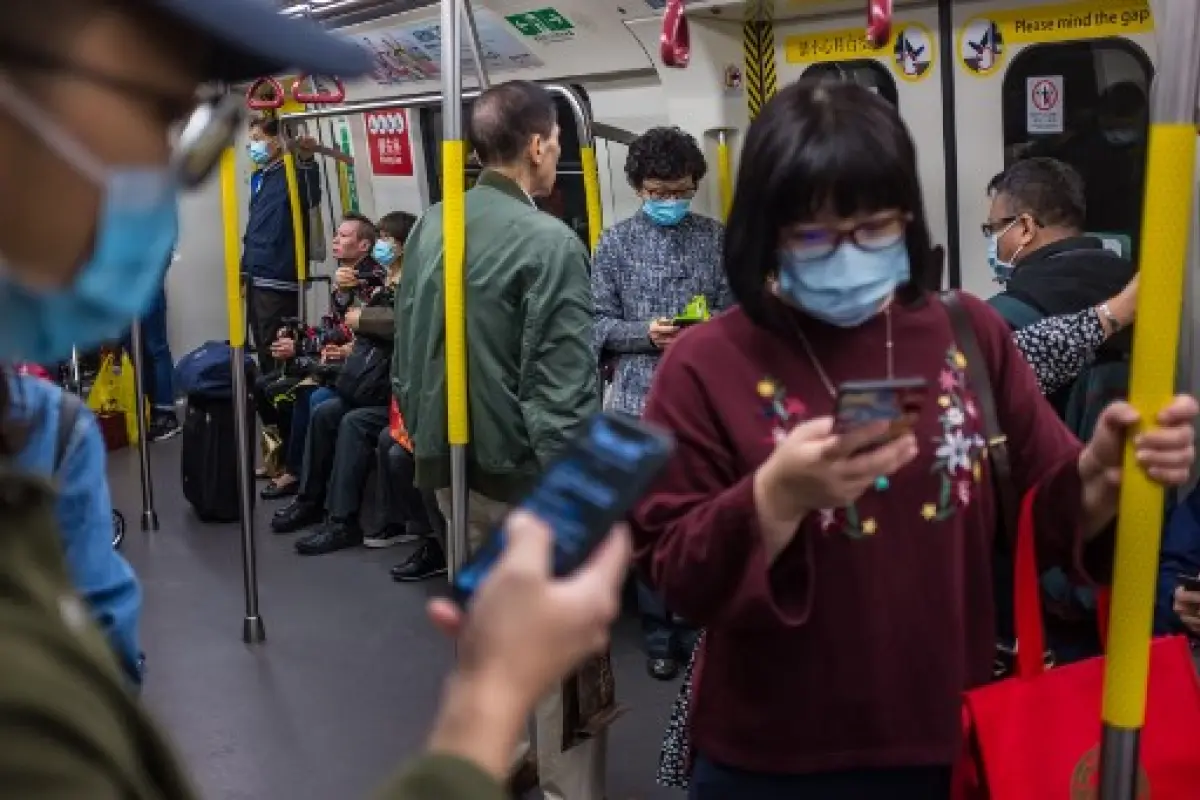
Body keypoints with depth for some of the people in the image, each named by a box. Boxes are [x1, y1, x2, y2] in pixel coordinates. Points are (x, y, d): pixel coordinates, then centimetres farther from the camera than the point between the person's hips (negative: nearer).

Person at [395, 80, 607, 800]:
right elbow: (563, 393, -22)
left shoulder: (430, 227, 3)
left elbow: (407, 351, 11)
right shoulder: (548, 241, -19)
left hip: (448, 463, 8)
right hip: (525, 472, -8)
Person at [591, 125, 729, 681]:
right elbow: (597, 325, 1)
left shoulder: (718, 239, 5)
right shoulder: (616, 243, 3)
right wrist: (645, 333, -16)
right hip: (642, 403, 0)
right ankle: (659, 632, 20)